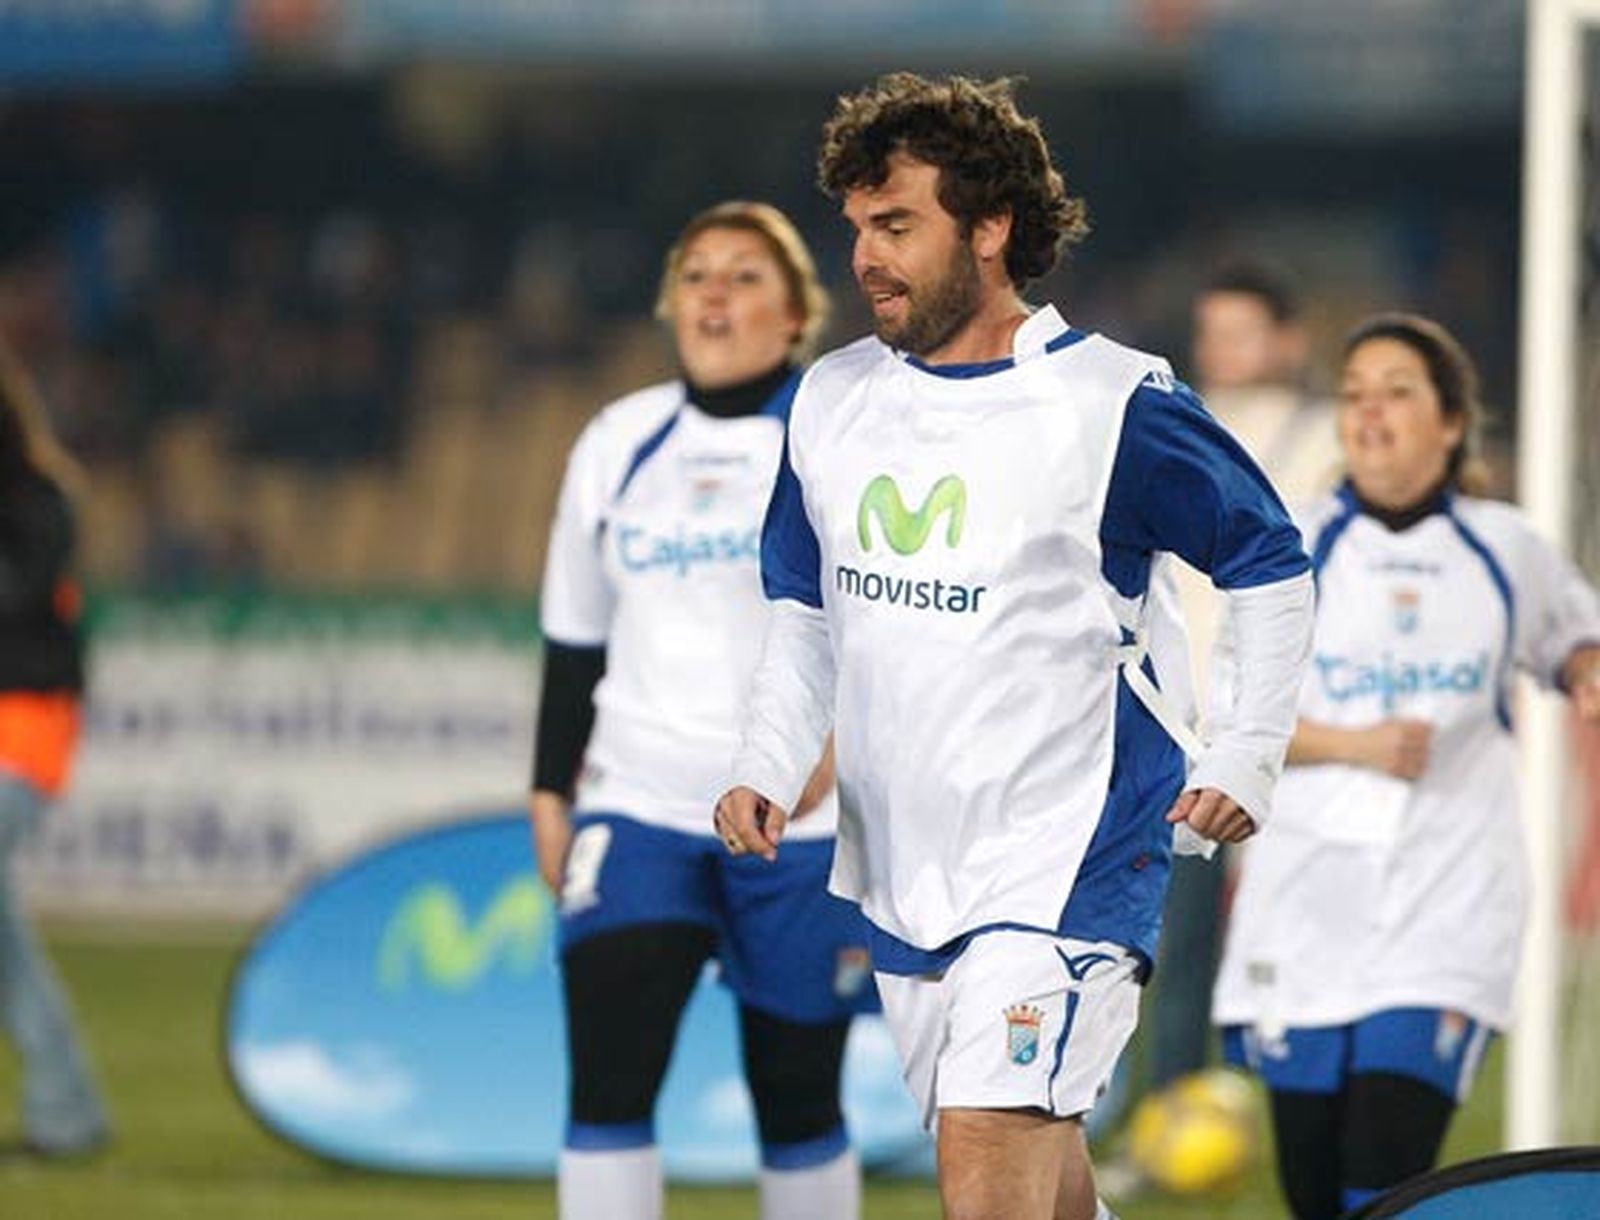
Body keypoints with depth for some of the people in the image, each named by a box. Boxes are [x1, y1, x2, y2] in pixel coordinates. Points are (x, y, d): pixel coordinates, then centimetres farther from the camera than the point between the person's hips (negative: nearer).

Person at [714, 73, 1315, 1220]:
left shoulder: (1114, 404, -10)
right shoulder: (832, 401, 6)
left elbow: (1273, 567, 1)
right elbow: (806, 615, 17)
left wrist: (1245, 762, -5)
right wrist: (766, 771, 2)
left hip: (1066, 855, -6)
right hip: (900, 861, 6)